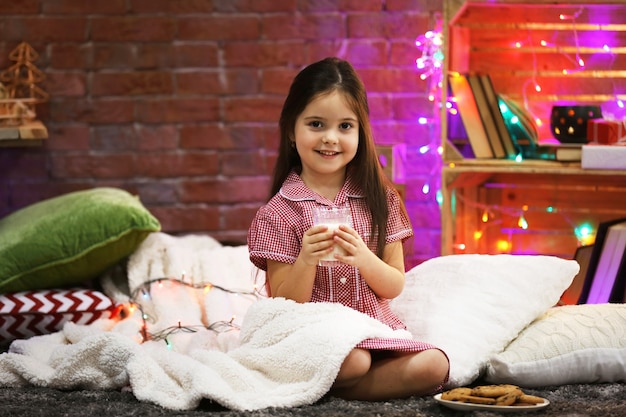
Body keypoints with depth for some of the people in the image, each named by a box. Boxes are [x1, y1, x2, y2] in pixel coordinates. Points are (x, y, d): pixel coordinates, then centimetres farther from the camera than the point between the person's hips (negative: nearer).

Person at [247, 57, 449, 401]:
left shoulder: (379, 199, 5)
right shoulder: (279, 213, -4)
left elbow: (394, 287, 4)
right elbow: (284, 306, -5)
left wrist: (363, 259, -17)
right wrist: (306, 260, -23)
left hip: (375, 332, 4)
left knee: (434, 366, -24)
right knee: (352, 361, -36)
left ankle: (322, 387, -11)